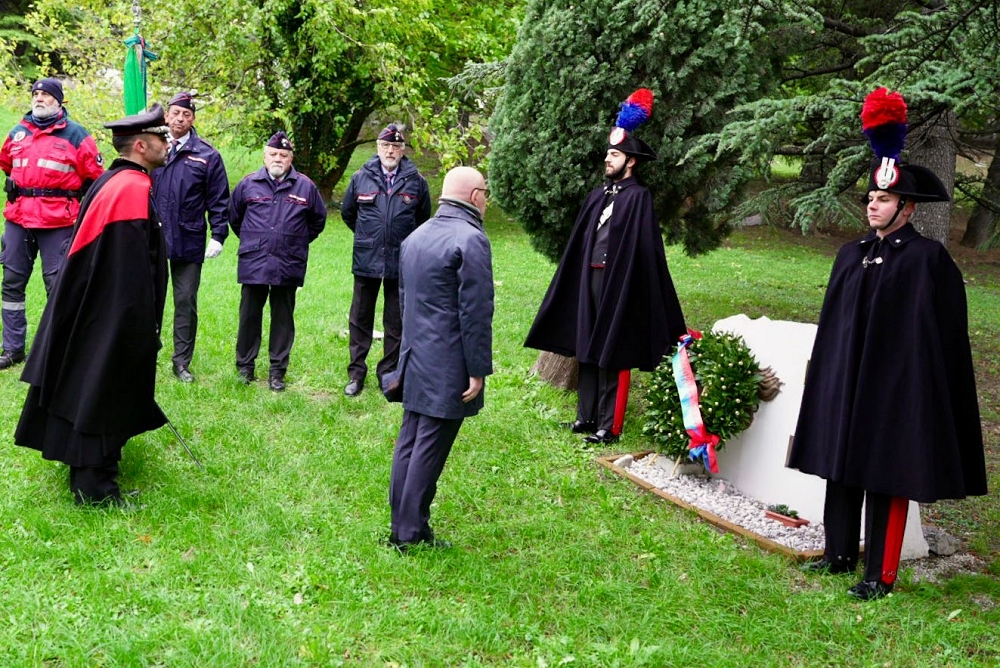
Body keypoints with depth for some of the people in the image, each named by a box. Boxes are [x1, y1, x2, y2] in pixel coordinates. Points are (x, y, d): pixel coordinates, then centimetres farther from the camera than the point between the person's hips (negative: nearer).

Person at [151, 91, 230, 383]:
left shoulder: (207, 156, 1)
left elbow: (219, 200, 2)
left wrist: (218, 236, -5)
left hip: (189, 243, -1)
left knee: (186, 303, 6)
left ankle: (182, 361, 17)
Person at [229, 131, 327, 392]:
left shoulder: (305, 187, 2)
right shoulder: (248, 184, 4)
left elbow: (318, 220, 16)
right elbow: (234, 217, 18)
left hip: (289, 266, 0)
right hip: (253, 264, 0)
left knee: (283, 318, 6)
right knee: (250, 316, 7)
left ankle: (277, 371, 13)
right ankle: (245, 365, 20)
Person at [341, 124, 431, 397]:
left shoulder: (416, 181, -3)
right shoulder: (361, 178, 0)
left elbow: (423, 219, 12)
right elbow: (347, 212, 15)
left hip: (401, 263, -1)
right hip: (366, 261, 1)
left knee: (396, 323, 8)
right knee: (360, 320, 8)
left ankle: (389, 374, 20)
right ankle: (356, 373, 18)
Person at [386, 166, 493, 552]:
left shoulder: (415, 237, 13)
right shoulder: (470, 239, -16)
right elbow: (475, 313, -18)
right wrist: (478, 371, -13)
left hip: (415, 362, 9)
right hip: (448, 369, -8)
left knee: (409, 443, 13)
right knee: (429, 450, -2)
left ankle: (401, 527, 20)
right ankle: (413, 534, 4)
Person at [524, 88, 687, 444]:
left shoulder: (638, 197, -8)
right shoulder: (597, 195, 12)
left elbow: (642, 248, -13)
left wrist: (618, 277, -18)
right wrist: (576, 277, 16)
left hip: (616, 281, -7)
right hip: (588, 278, 7)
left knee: (611, 353, -3)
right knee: (586, 348, 11)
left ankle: (609, 425, 3)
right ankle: (587, 415, 21)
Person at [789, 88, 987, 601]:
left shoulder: (927, 259, -9)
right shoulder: (852, 254, 10)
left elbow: (934, 336, -10)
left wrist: (918, 390, -14)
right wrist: (826, 375, 15)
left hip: (892, 386, -6)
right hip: (843, 384, 7)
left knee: (886, 478, 0)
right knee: (841, 469, 12)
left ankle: (881, 575, 9)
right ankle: (840, 554, 26)